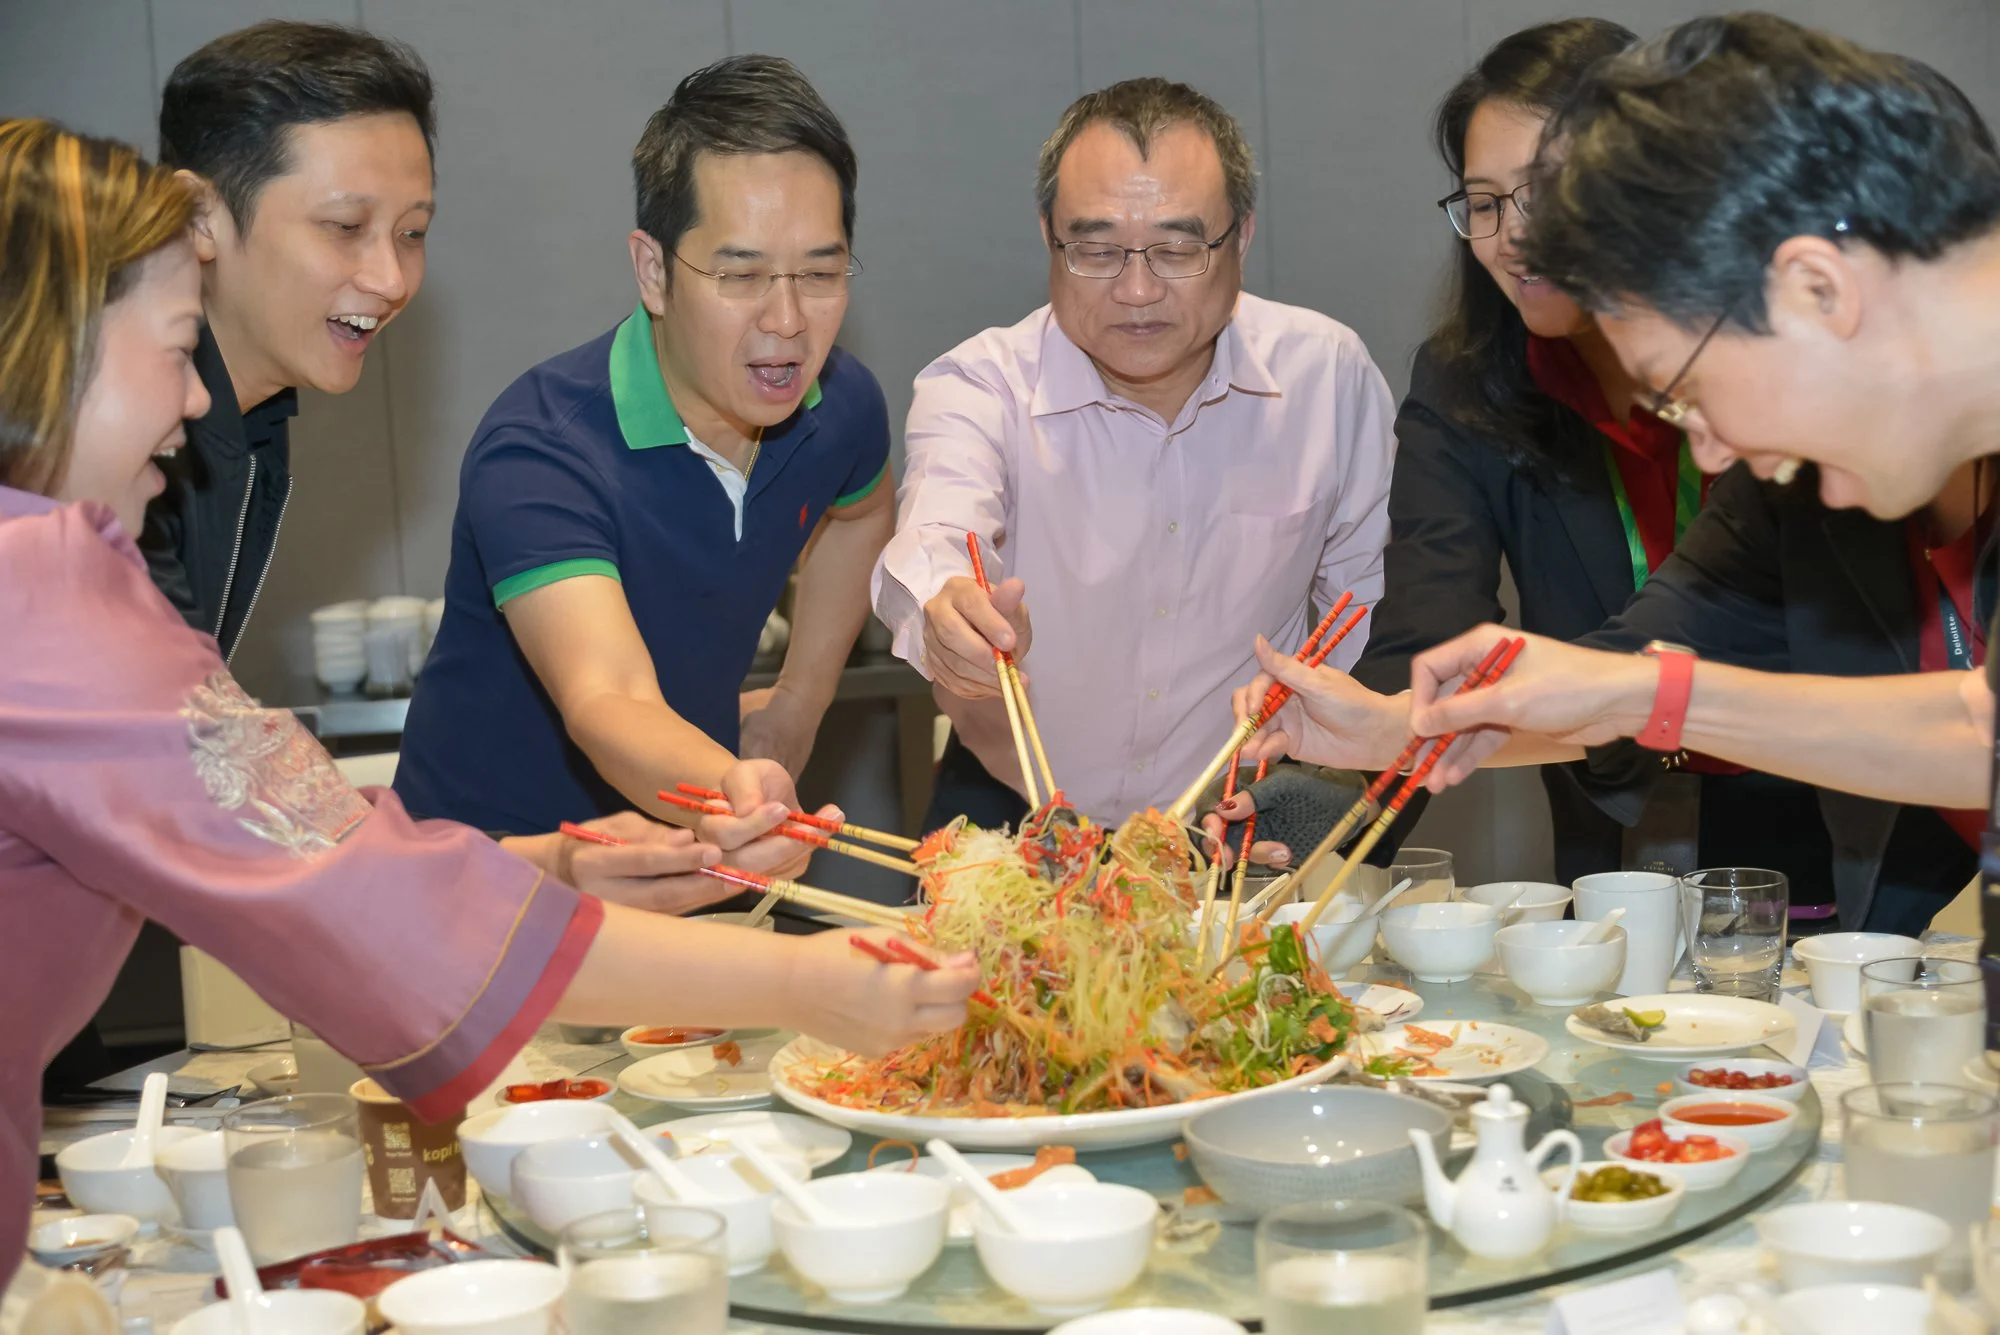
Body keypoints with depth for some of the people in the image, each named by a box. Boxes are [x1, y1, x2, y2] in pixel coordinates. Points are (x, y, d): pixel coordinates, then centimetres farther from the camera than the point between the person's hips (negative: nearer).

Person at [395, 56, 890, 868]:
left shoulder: (842, 408, -4)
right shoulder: (535, 455, -24)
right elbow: (605, 700, -37)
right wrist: (726, 791, -57)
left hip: (688, 853, 4)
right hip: (491, 860, -4)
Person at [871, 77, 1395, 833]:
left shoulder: (1330, 373, -4)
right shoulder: (976, 387, -11)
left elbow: (1368, 601, 8)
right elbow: (932, 545, -30)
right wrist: (954, 621, -52)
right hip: (1016, 815, -2)